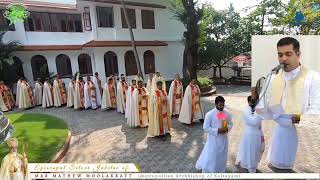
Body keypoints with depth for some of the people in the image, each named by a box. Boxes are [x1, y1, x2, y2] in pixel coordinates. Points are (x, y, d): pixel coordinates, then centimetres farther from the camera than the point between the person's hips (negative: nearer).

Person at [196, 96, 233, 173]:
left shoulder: (227, 114, -4)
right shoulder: (210, 114, -18)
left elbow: (230, 124, 10)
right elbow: (206, 128, -16)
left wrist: (227, 128, -12)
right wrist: (217, 130, -24)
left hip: (224, 139, 5)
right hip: (213, 140, -5)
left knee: (222, 157, 21)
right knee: (210, 157, 6)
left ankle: (220, 171, 44)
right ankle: (207, 171, 27)